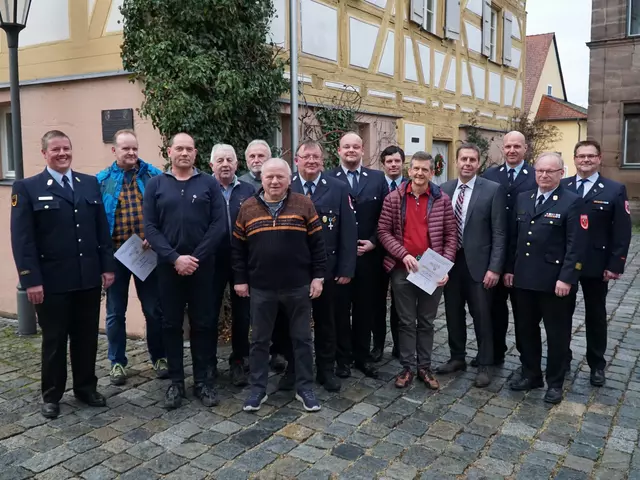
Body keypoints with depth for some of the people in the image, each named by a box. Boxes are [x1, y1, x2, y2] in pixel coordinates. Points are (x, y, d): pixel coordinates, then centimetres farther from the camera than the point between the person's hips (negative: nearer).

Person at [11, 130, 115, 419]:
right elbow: (22, 239, -8)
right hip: (52, 281, -3)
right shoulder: (27, 188, -2)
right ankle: (51, 396, 26)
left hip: (89, 279, 3)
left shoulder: (90, 184, 9)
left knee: (87, 338, 13)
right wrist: (31, 280, -14)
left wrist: (107, 267, 4)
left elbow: (102, 229, 9)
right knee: (54, 341, 10)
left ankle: (86, 388, 30)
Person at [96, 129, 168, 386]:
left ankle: (159, 357, 25)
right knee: (115, 312, 11)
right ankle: (117, 362, 25)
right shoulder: (101, 180, 1)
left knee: (155, 309, 8)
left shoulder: (154, 176, 1)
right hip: (115, 254, 0)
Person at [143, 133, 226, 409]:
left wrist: (196, 257, -12)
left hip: (203, 266, 0)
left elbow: (219, 225, -4)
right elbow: (149, 227, -2)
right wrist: (174, 258, -13)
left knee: (203, 324, 6)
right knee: (171, 324, 8)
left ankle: (204, 381, 18)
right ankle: (176, 382, 20)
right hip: (168, 267, 1)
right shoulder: (156, 185, 5)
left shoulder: (209, 184, 3)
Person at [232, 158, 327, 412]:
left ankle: (305, 388, 23)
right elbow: (238, 248, 7)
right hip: (261, 288, 1)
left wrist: (318, 276, -3)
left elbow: (317, 243, 0)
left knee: (302, 338, 9)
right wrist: (240, 279, 4)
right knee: (259, 340, 10)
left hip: (298, 286, 0)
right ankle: (257, 389, 24)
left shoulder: (304, 205, -1)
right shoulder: (248, 208, 3)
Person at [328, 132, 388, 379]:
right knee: (340, 309, 8)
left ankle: (363, 356, 26)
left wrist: (373, 242, -6)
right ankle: (343, 357, 21)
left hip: (368, 255, 2)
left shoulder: (377, 178, 6)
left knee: (365, 308, 12)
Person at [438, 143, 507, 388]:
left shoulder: (493, 190, -6)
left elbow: (499, 233, -8)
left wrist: (494, 268, -13)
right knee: (453, 314, 15)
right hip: (449, 263, 4)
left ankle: (484, 365, 20)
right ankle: (457, 358, 31)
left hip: (478, 264, -4)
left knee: (482, 317, 6)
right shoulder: (443, 189, 6)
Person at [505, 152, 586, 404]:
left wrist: (567, 278, -18)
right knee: (525, 330, 14)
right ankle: (530, 374, 31)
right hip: (524, 278, 5)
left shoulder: (572, 201, -7)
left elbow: (576, 245, -12)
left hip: (555, 281, -5)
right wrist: (509, 268, 9)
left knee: (557, 333, 8)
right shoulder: (522, 198, 10)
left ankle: (555, 382, 23)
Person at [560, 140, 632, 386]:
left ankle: (597, 365, 26)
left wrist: (615, 265, -11)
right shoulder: (561, 187, 2)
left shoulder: (615, 190, -3)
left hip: (596, 265, -1)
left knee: (596, 316, 11)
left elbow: (622, 231, -5)